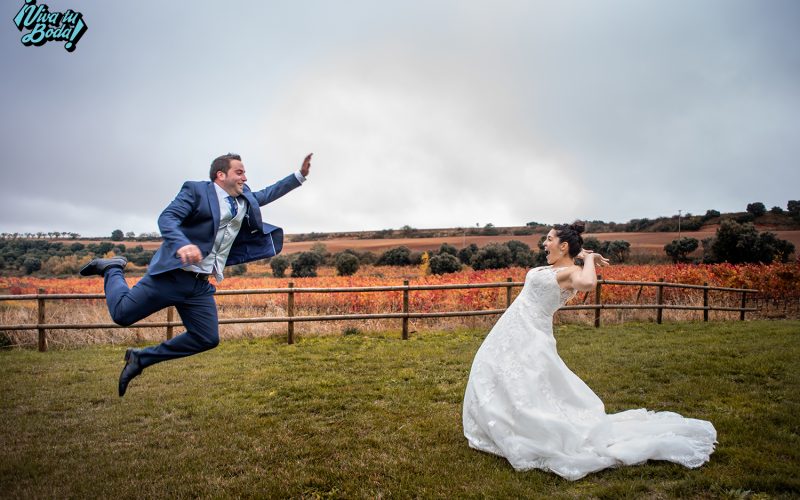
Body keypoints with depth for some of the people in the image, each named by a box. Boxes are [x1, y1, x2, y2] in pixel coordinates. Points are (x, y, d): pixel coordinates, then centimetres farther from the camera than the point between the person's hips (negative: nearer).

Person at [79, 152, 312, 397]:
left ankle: (141, 358, 17)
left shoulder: (245, 199, 15)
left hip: (200, 285, 7)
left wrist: (300, 175, 22)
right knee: (121, 314, -4)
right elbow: (166, 218, -17)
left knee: (207, 339, 2)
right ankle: (113, 268, 26)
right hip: (172, 273, -6)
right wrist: (183, 244, -36)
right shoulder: (196, 190, -6)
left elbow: (267, 194, 29)